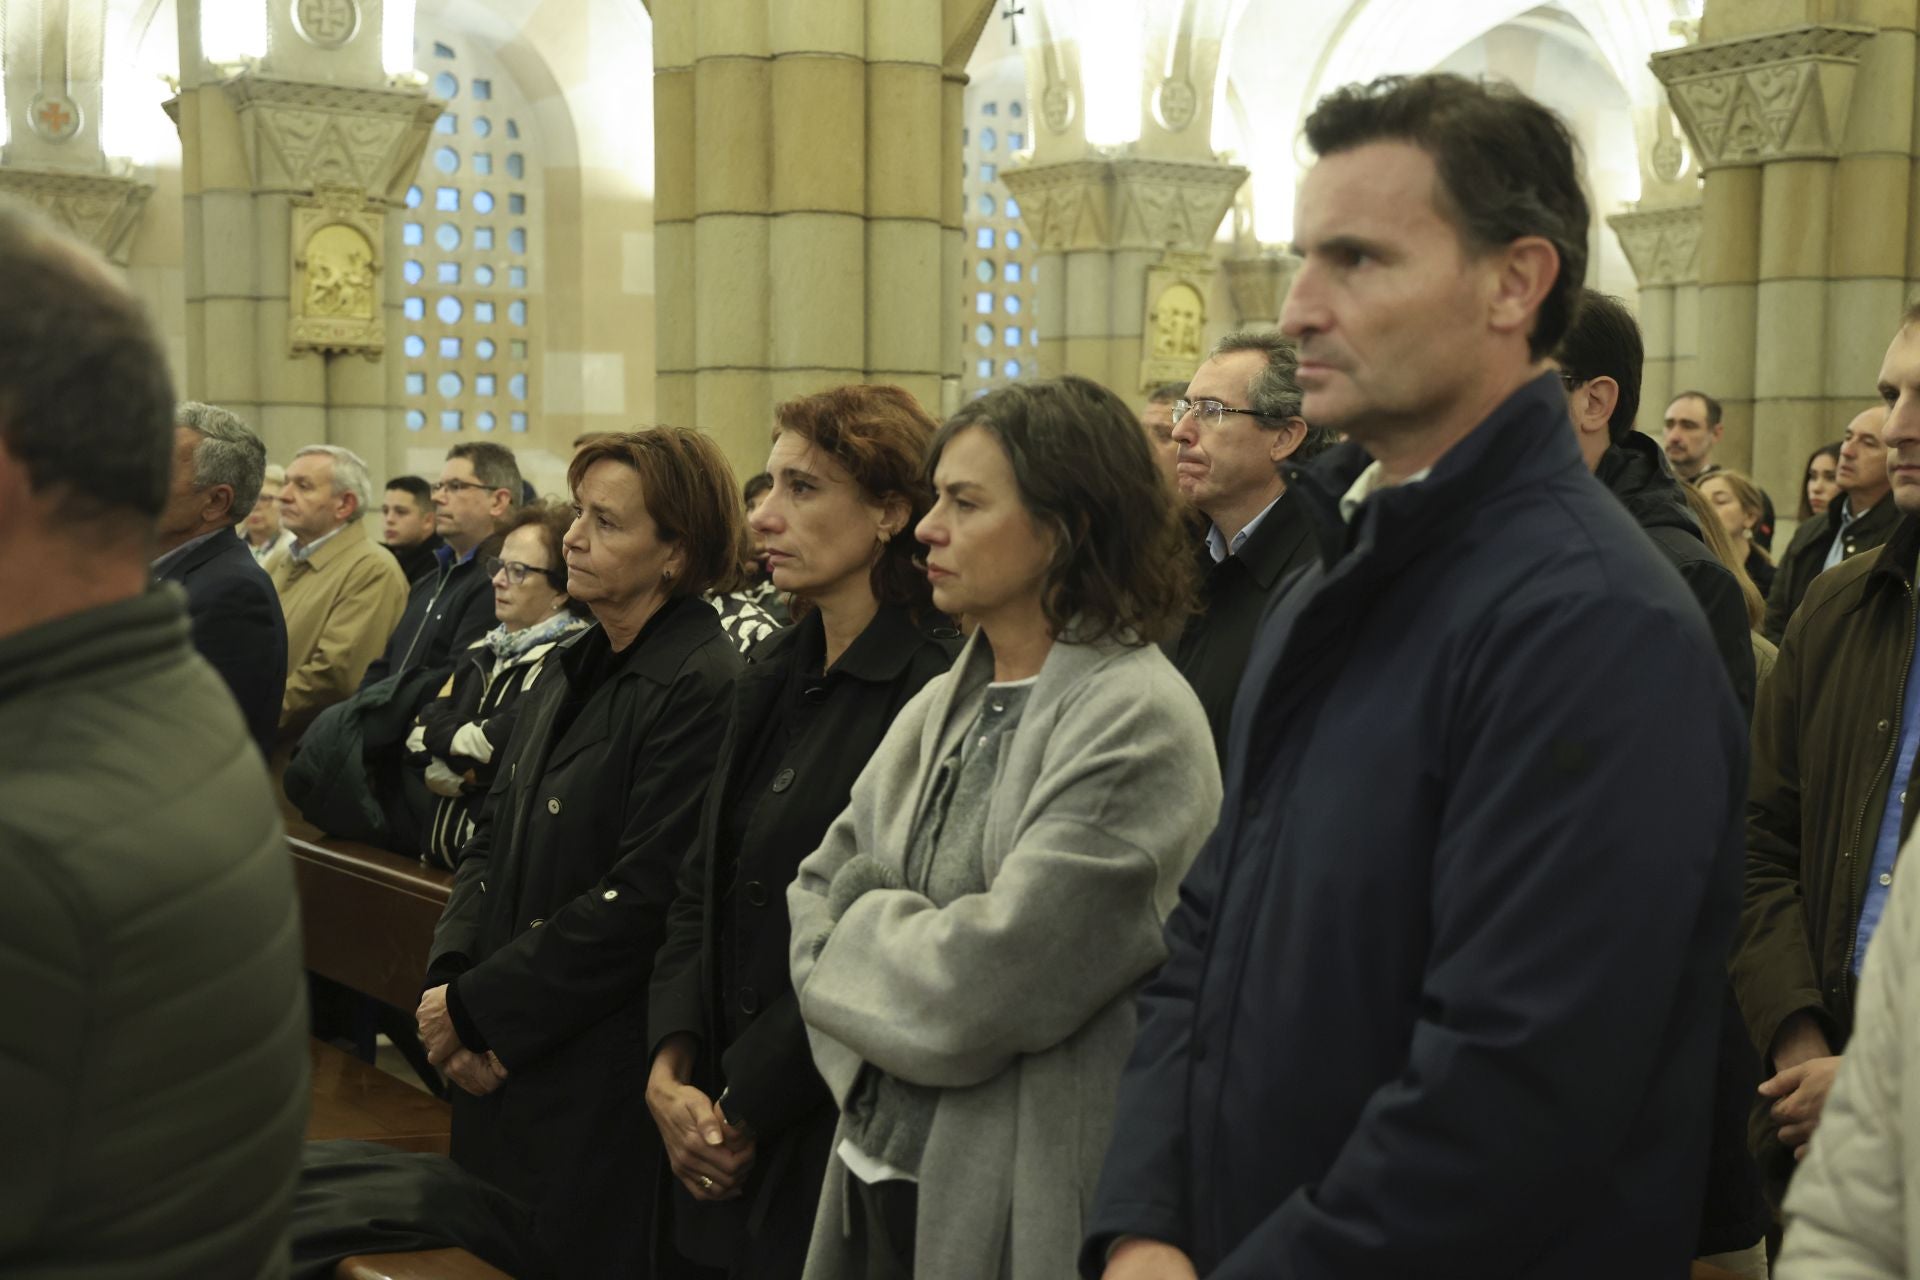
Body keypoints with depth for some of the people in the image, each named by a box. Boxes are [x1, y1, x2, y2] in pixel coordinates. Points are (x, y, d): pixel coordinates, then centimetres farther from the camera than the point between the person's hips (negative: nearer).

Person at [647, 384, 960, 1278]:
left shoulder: (933, 692, -17)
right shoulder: (776, 675, 9)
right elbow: (701, 884, 11)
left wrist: (745, 1110, -11)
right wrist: (671, 1069, -1)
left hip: (837, 1138, -7)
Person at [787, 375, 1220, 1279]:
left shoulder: (1138, 720, -17)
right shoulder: (943, 705, 8)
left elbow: (992, 981, -22)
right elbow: (818, 891, 8)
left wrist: (858, 935, -5)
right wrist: (894, 945, -11)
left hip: (1017, 1203, -7)